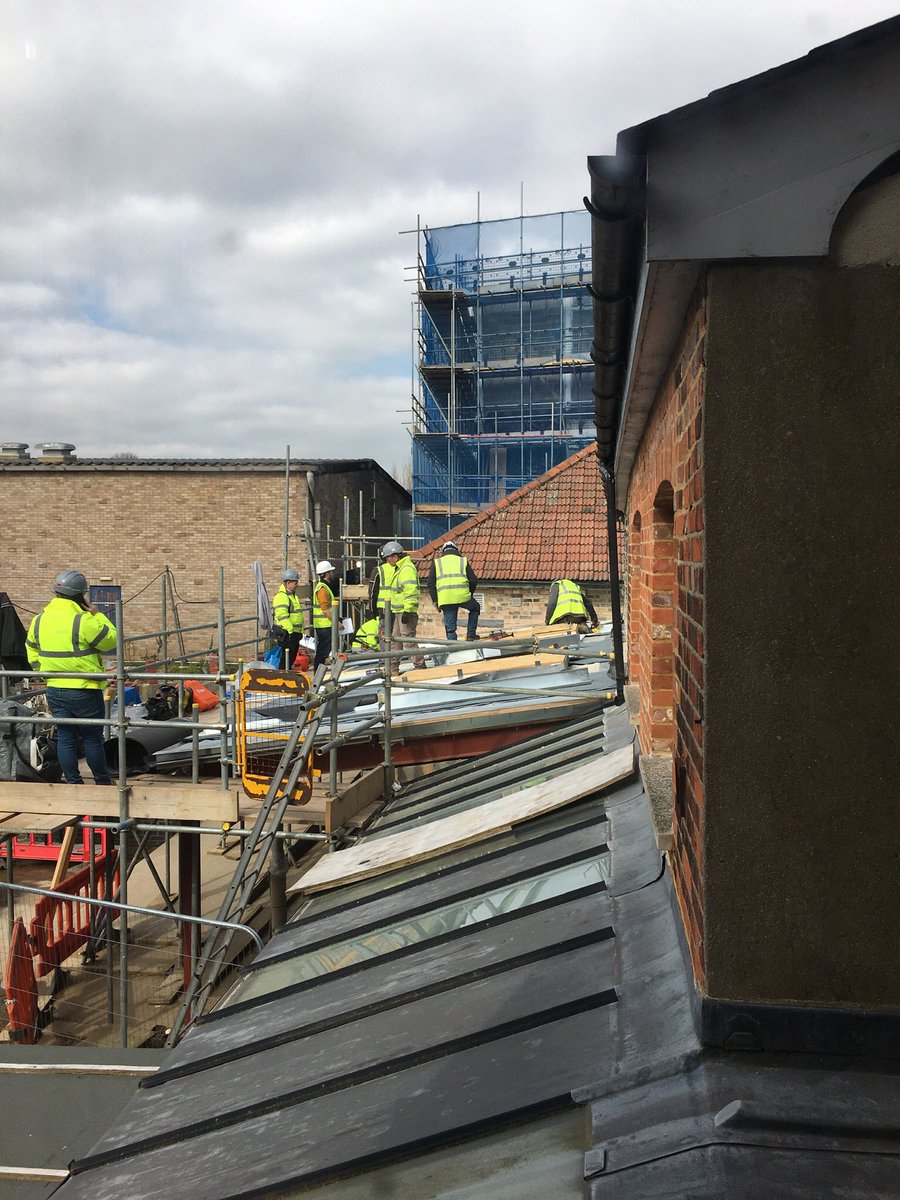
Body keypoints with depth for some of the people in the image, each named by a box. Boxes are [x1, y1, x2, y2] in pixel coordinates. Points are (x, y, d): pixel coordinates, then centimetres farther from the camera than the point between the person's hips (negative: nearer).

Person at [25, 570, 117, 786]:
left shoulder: (39, 620, 4)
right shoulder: (84, 621, -18)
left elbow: (32, 652, 13)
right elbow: (111, 640, -10)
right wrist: (97, 615, -3)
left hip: (55, 690, 6)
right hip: (84, 692, -6)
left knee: (65, 738, 12)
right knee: (92, 739, 6)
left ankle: (72, 782, 17)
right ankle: (102, 782, 18)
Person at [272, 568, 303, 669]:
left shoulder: (293, 596, 20)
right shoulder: (281, 596, -15)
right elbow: (282, 616, -24)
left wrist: (300, 631, 25)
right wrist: (290, 629, -25)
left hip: (295, 632, 10)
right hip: (286, 633, -10)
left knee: (292, 658, 15)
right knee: (286, 659, -7)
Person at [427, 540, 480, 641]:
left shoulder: (437, 562, 16)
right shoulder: (463, 561, 15)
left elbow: (430, 584, 10)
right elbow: (474, 580, 10)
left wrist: (435, 600, 14)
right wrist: (469, 593, 26)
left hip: (445, 598, 0)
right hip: (462, 595, 0)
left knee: (450, 628, 7)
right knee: (475, 608, 30)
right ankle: (471, 634, 22)